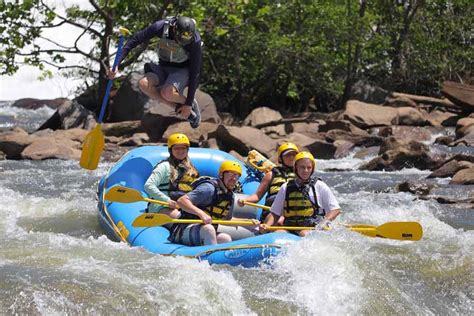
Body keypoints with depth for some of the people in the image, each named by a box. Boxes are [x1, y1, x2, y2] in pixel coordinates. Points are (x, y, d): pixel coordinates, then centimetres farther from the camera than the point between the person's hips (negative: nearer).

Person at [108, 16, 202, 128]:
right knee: (143, 84, -28)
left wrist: (188, 103, -17)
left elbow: (195, 72, -19)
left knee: (166, 93, -35)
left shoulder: (195, 42, -27)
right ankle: (178, 107, -13)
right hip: (163, 68, 4)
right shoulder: (161, 27, -22)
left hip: (182, 70, -4)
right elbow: (134, 41, -14)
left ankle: (192, 104, -4)